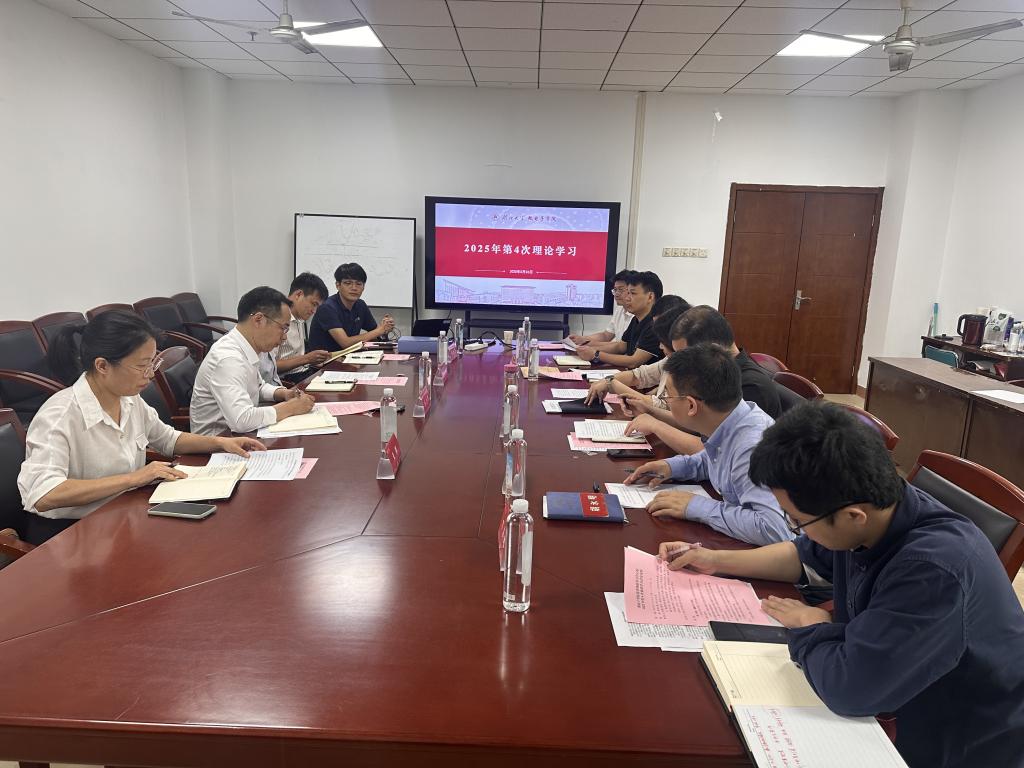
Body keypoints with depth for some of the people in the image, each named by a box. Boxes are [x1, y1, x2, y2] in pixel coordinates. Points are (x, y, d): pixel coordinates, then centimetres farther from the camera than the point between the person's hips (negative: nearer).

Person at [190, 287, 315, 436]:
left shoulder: (244, 348, 1)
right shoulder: (228, 358, -25)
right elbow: (242, 420, -35)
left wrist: (283, 394, 0)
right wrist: (290, 407, -22)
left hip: (238, 434, 8)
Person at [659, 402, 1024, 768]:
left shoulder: (935, 570, -37)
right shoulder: (878, 506, -12)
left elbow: (847, 686, -36)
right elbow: (805, 555, 9)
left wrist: (810, 628, -17)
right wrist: (717, 560, 5)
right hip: (890, 709, 6)